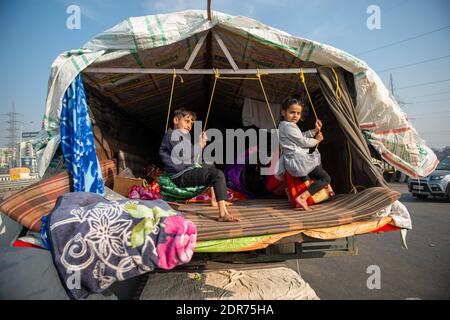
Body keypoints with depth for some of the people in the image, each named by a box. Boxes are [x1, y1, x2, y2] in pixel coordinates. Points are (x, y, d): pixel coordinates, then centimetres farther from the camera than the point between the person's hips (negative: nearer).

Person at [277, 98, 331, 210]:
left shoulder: (283, 125, 16)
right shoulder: (289, 126, -16)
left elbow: (302, 136, 22)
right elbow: (303, 142, -13)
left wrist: (315, 131, 11)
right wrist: (316, 141, 6)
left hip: (291, 162, 10)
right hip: (299, 161, -10)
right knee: (326, 178, -4)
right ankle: (302, 197, -17)